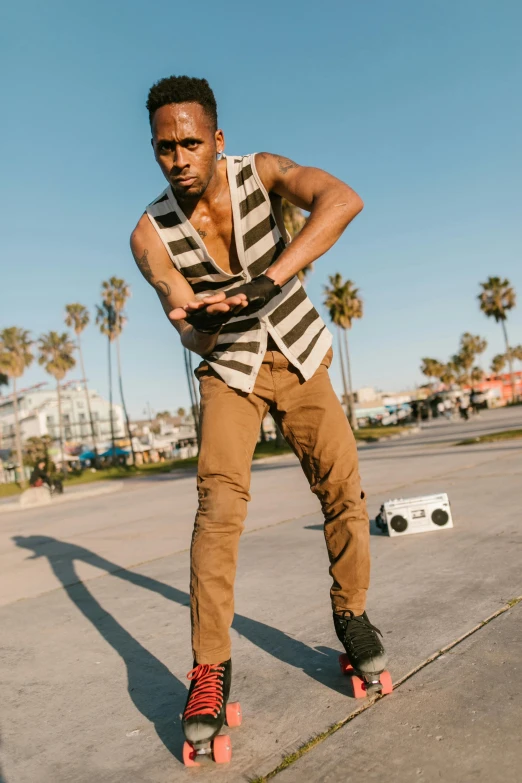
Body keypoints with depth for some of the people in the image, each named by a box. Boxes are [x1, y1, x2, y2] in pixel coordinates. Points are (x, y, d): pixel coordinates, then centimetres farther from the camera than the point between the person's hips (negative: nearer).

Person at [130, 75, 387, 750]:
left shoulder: (260, 172, -15)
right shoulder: (150, 232, -13)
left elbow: (342, 200, -34)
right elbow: (182, 316, -24)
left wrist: (270, 278, -46)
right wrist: (198, 324, -48)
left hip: (298, 355, 1)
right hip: (228, 368, 0)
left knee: (342, 487, -5)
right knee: (218, 500, -18)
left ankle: (351, 613, 19)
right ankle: (210, 668, -8)